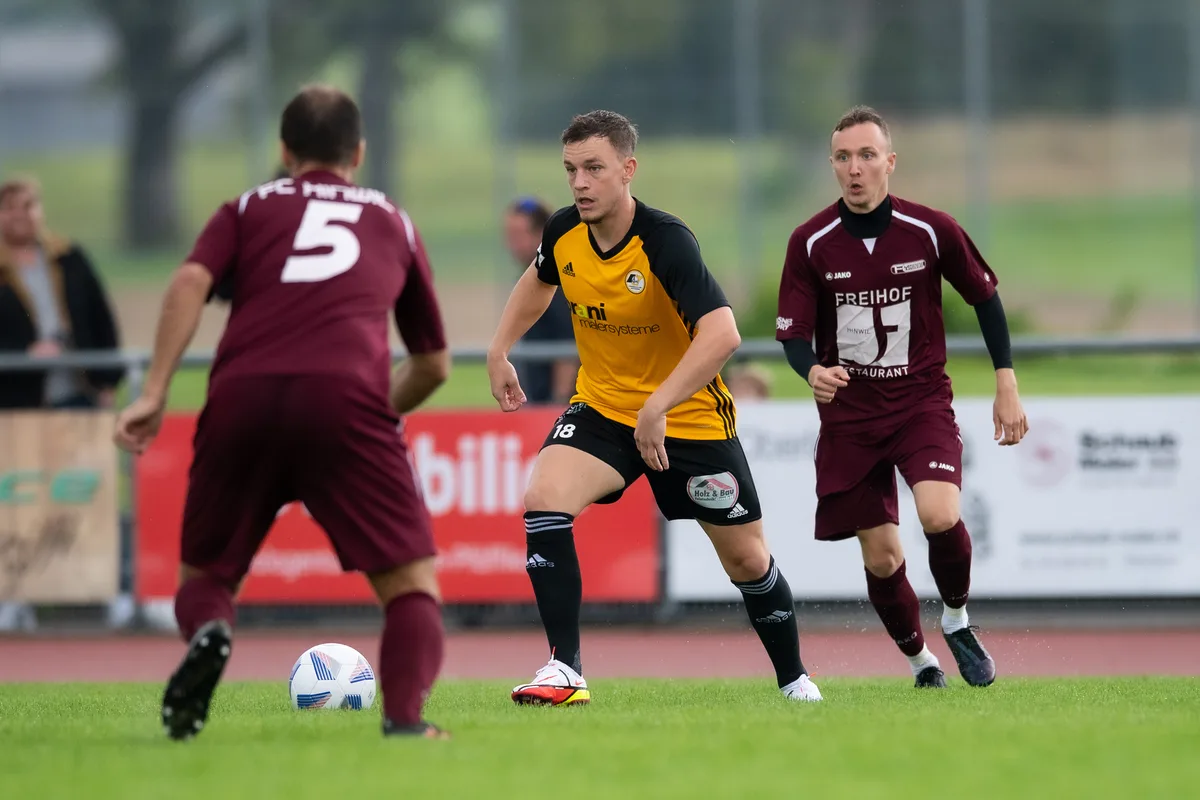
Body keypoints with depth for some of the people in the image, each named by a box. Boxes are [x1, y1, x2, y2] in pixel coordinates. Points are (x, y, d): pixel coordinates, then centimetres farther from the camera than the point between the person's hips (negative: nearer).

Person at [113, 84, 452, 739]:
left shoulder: (248, 209, 26)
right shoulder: (393, 223, 30)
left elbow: (190, 282, 5)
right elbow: (432, 366, 36)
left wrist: (154, 393, -1)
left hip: (241, 397, 1)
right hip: (346, 396, -1)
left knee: (204, 576, 17)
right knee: (411, 583, 6)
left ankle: (208, 631, -19)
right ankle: (404, 717, -22)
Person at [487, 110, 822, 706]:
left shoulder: (665, 242, -27)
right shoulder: (564, 232, -9)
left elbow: (722, 335, -38)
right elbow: (539, 280, 18)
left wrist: (658, 406, -42)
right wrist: (499, 350, 12)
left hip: (690, 416, -4)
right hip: (602, 406, 4)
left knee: (747, 560, 6)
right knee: (544, 499, -23)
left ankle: (794, 679, 32)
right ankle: (564, 671, -21)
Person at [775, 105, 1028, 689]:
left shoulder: (931, 231, -8)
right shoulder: (810, 243, -7)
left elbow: (984, 297, 6)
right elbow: (793, 333, -4)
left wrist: (1006, 386, 4)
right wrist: (813, 371, -27)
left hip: (921, 400, -1)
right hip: (848, 414, 1)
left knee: (939, 515, -26)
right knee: (881, 557, 1)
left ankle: (957, 620, 3)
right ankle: (918, 658, 28)